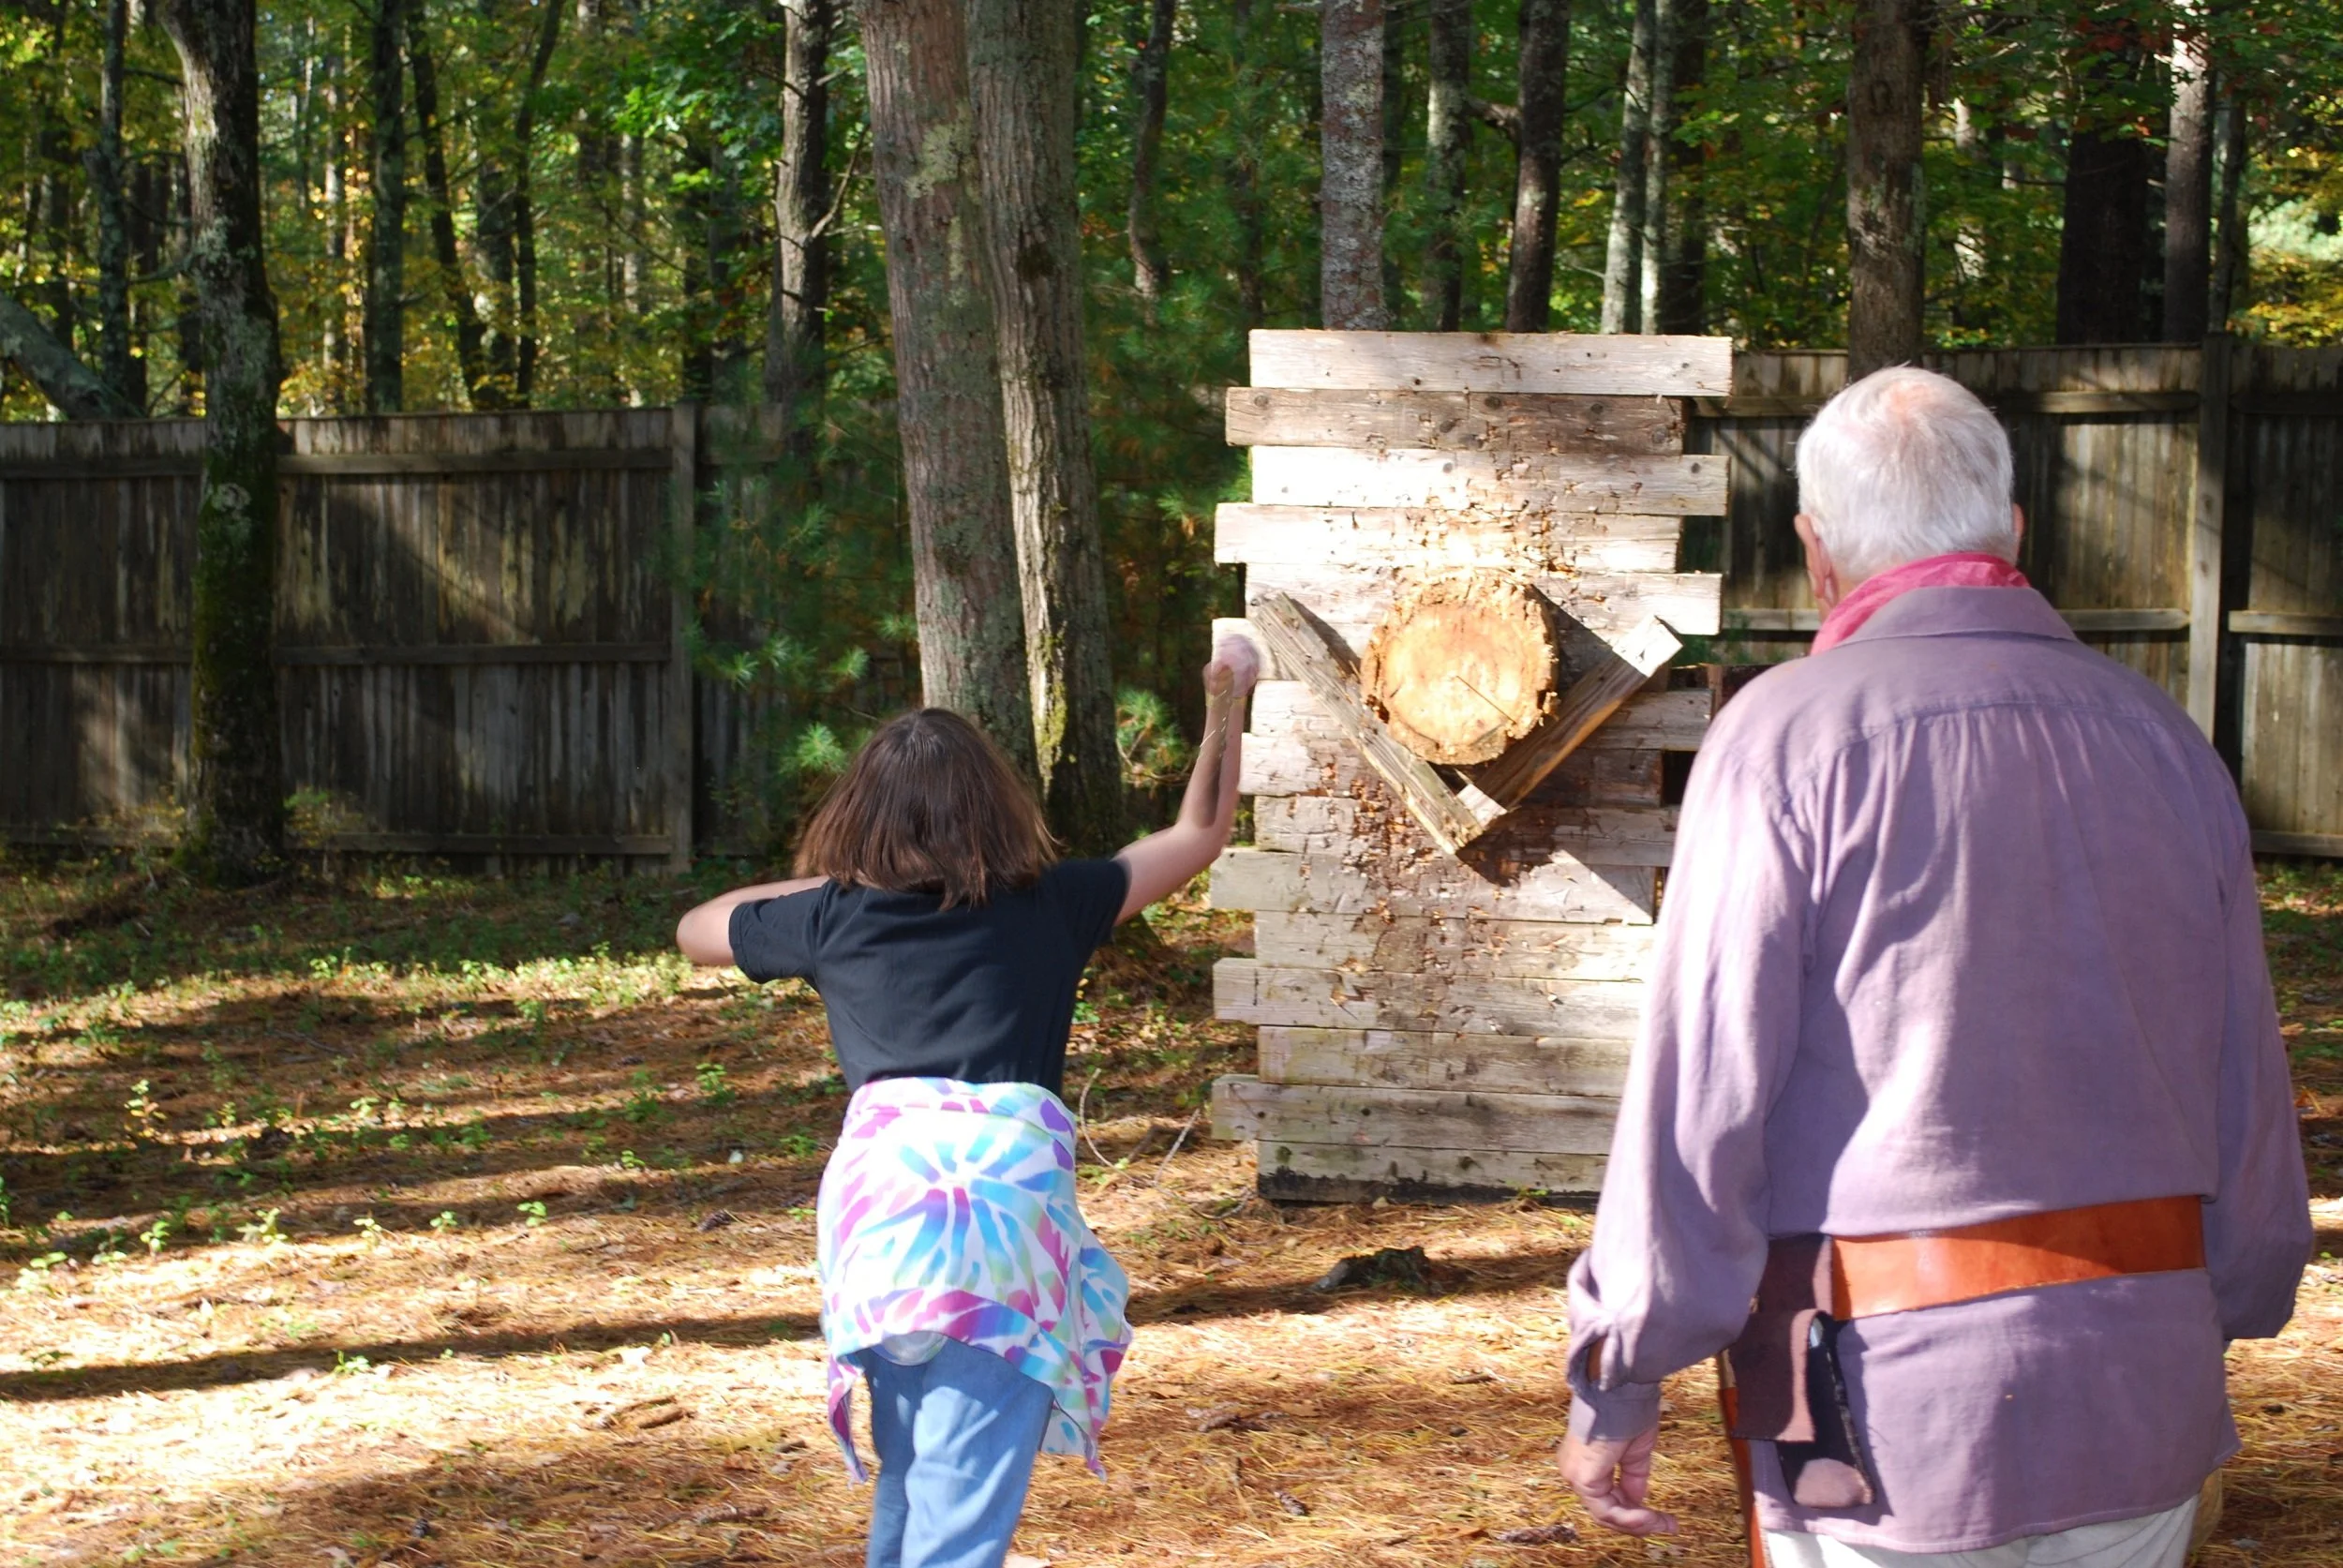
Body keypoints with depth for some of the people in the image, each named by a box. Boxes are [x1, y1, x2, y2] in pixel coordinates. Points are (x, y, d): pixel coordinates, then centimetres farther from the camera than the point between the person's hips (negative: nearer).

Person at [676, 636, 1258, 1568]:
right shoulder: (1048, 906, 8)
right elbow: (1198, 836, 22)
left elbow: (694, 931, 30)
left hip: (881, 1192, 2)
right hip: (1007, 1187, -2)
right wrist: (1225, 706, 31)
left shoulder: (833, 916, 10)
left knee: (907, 1479, 19)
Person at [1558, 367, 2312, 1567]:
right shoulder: (2164, 739, 8)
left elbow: (1701, 1086, -11)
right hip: (2145, 1396, 5)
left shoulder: (1791, 735, -8)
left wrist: (1615, 1383, -3)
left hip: (1898, 1400, -5)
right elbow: (2249, 1097, 11)